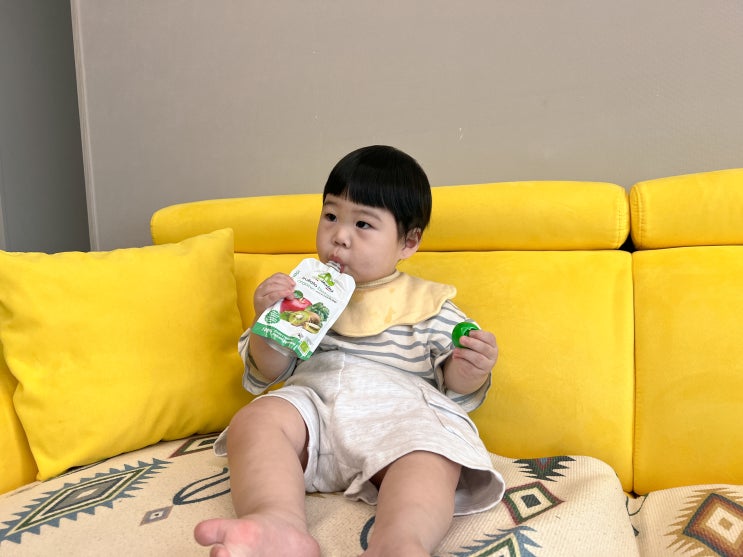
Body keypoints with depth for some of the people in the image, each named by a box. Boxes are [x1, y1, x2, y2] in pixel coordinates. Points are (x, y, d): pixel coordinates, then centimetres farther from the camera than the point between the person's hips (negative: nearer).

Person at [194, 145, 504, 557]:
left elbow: (458, 390, 9)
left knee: (434, 454, -32)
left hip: (399, 412, -1)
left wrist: (469, 373, -16)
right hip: (314, 401, 2)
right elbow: (268, 374, 17)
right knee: (254, 420, -26)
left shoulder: (427, 304, 13)